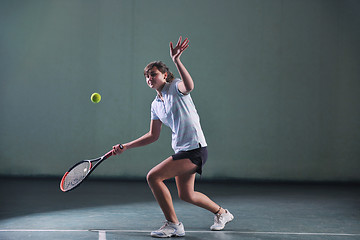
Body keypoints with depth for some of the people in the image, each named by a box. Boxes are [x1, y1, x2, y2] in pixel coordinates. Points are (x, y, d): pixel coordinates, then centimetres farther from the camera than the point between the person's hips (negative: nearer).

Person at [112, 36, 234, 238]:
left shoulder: (175, 86, -7)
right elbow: (153, 136, 19)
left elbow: (189, 86, -34)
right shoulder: (156, 104, 14)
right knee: (186, 195, 19)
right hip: (182, 151, 9)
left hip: (195, 149, -9)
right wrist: (125, 147, 16)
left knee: (153, 177, -16)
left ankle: (173, 225, -7)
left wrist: (176, 61, -44)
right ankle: (222, 213, 42)